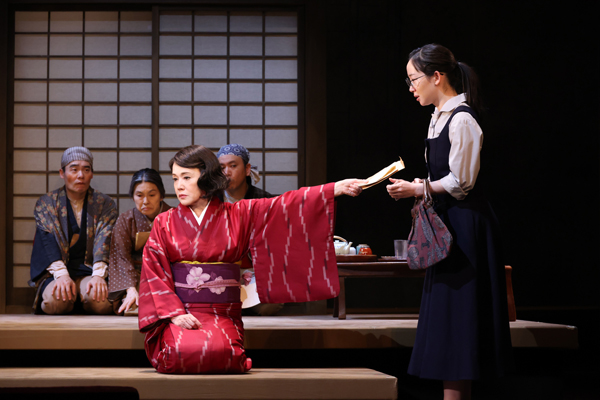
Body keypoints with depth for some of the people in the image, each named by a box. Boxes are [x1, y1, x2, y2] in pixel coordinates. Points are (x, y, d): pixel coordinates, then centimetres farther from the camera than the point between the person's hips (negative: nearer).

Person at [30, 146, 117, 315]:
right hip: (55, 272, 0)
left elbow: (104, 242, -5)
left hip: (90, 271, 0)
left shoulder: (105, 204, 10)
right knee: (55, 300, -35)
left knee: (99, 299, -34)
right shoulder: (46, 203, 9)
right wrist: (61, 275, -23)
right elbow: (47, 242, -5)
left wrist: (98, 275, -24)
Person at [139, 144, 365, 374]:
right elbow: (154, 274, 2)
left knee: (218, 350, -32)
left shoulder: (238, 215, 9)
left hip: (222, 315, 1)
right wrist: (175, 314, -13)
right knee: (184, 350, -32)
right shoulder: (164, 223, 9)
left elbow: (288, 204, 2)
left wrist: (337, 188, -7)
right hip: (177, 316, 0)